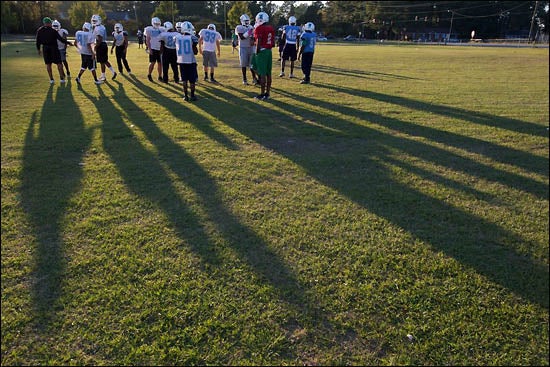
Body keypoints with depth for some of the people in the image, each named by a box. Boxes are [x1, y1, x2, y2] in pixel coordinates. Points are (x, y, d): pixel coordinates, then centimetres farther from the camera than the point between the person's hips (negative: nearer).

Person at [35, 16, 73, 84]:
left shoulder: (39, 30, 3)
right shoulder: (53, 30, -9)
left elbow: (38, 41, 7)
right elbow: (60, 39, -10)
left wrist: (38, 49, 19)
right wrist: (68, 43, 2)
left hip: (45, 48, 3)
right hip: (53, 48, -3)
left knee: (48, 64, 10)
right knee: (59, 63, 4)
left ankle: (51, 79, 10)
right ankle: (62, 78, 2)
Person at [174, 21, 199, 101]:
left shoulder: (177, 37, 1)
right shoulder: (192, 38, -11)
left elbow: (177, 51, 11)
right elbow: (195, 52, -8)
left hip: (181, 61, 4)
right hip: (191, 61, -4)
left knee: (184, 79, 10)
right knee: (192, 80, 6)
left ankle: (186, 95, 9)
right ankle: (192, 95, 10)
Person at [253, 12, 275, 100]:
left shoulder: (259, 29, -12)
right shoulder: (271, 29, 11)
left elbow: (258, 43, -16)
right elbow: (273, 42, 13)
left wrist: (257, 52, -7)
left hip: (262, 52, -7)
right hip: (269, 51, 7)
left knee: (262, 74, -4)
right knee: (268, 73, 10)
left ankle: (262, 94, -1)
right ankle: (267, 93, 16)